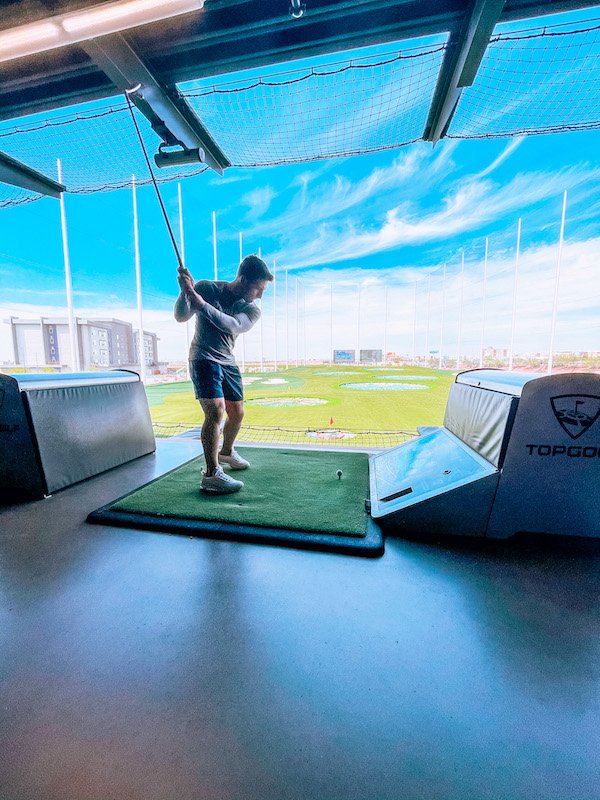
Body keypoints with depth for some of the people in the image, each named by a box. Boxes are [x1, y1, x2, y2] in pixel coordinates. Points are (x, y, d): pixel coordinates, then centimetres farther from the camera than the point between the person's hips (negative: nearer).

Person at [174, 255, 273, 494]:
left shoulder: (252, 310, -4)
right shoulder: (207, 288, -9)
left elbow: (234, 325, -24)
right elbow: (180, 316, -12)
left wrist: (201, 303, -35)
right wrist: (185, 291, -30)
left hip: (227, 362, 5)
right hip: (204, 358, -5)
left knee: (237, 414, 12)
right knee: (216, 410, -23)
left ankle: (226, 452, 38)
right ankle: (211, 474, -17)